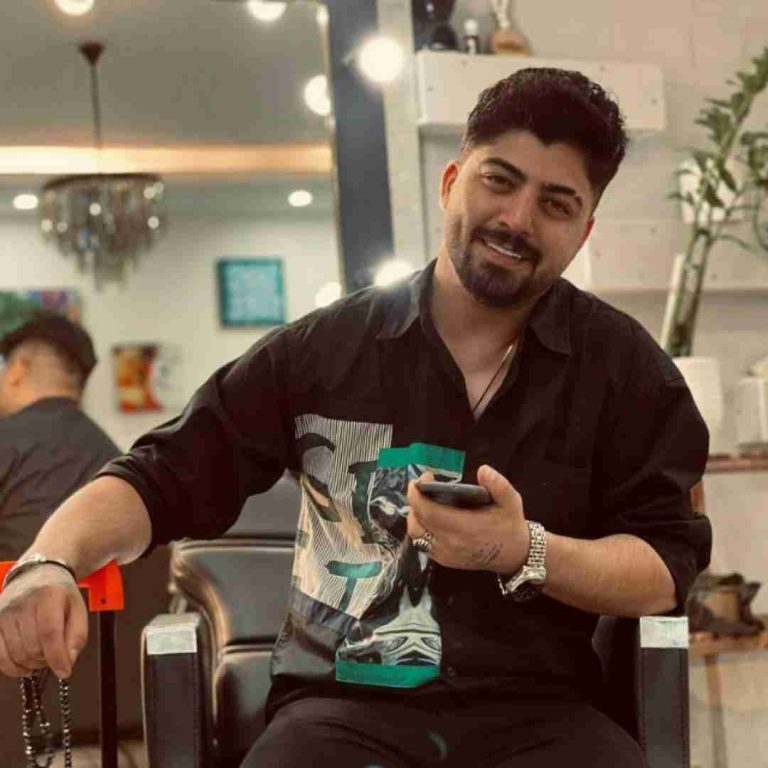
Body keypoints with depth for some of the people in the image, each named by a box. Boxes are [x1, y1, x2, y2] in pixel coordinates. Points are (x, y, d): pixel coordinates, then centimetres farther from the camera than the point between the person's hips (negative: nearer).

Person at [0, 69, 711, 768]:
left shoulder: (622, 365, 5)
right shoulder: (325, 349, 5)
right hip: (344, 708, 0)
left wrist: (525, 553, -17)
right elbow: (165, 477, 6)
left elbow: (667, 571, 1)